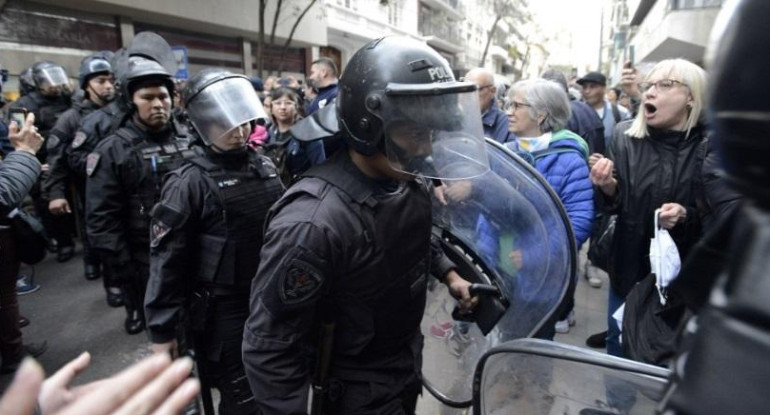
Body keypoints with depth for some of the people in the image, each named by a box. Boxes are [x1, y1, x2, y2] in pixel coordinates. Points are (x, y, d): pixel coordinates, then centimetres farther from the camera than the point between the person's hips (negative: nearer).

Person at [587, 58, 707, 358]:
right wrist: (608, 187, -21)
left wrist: (687, 216, -23)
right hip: (629, 265, 2)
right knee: (618, 349, 19)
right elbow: (617, 205, 0)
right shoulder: (626, 136, -4)